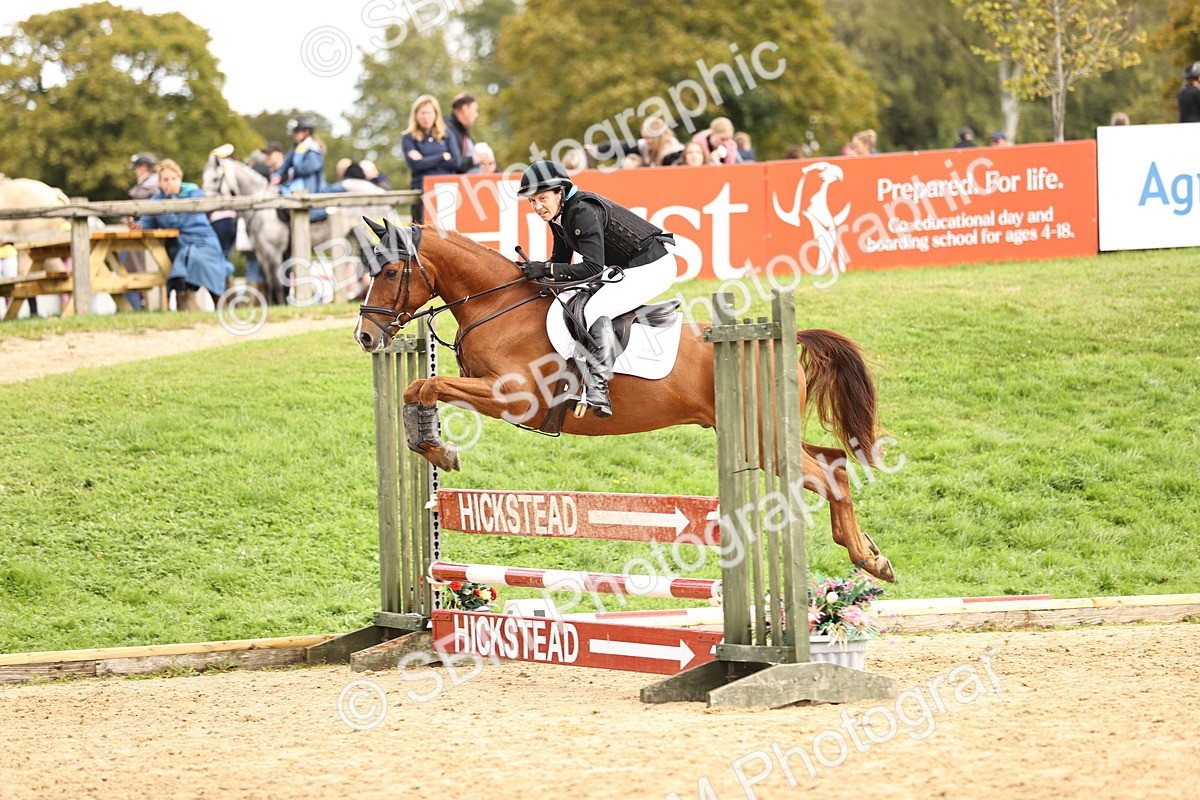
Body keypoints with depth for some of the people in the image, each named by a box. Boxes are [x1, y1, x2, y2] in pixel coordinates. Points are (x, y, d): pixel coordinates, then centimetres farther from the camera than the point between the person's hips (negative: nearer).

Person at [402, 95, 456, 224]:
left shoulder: (445, 136, 14)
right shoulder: (409, 138, 6)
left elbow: (456, 163, 4)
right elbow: (415, 164, -7)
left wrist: (427, 161, -6)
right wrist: (443, 157, 0)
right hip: (423, 188, -2)